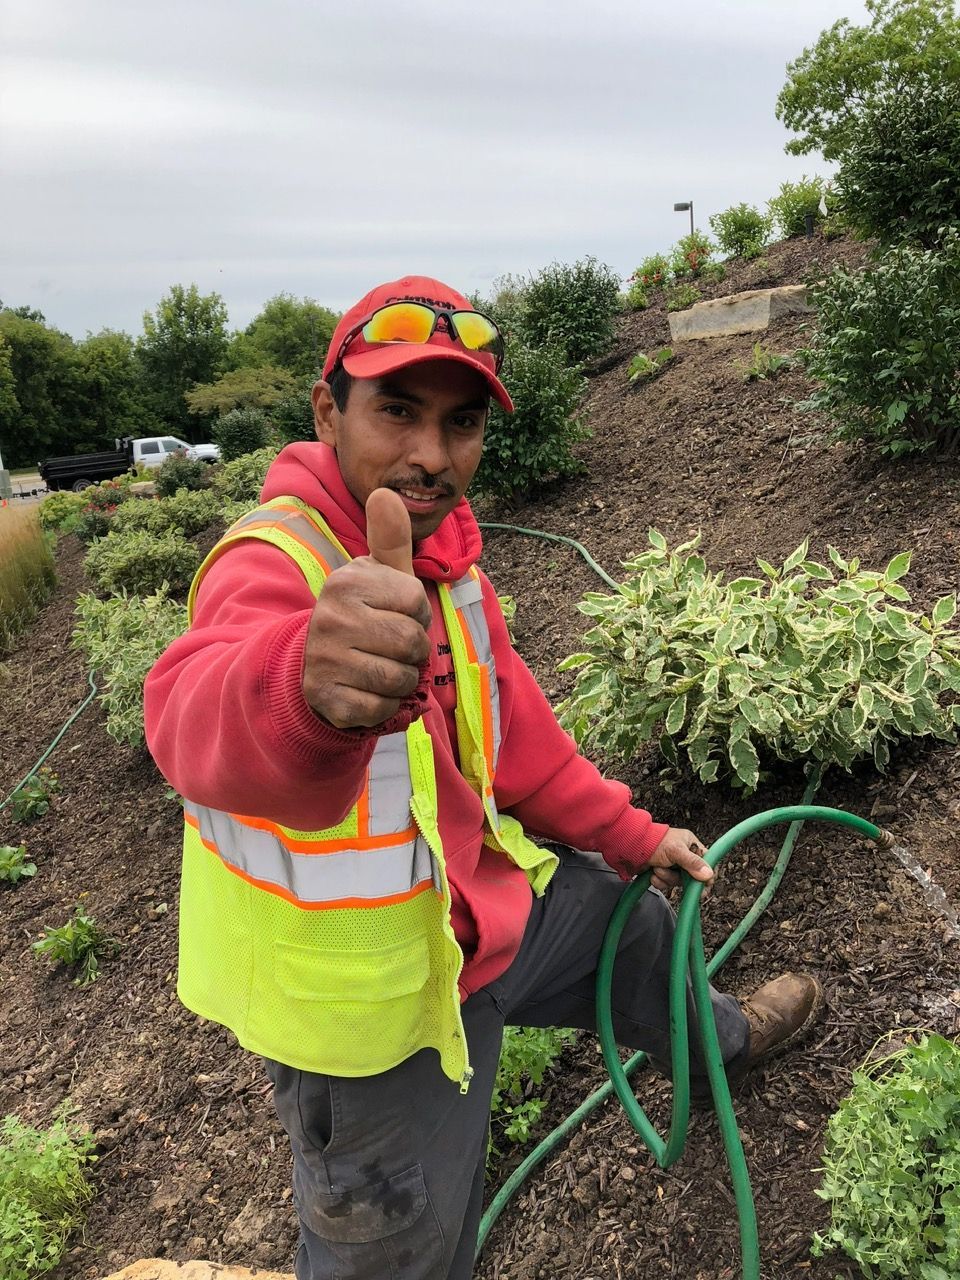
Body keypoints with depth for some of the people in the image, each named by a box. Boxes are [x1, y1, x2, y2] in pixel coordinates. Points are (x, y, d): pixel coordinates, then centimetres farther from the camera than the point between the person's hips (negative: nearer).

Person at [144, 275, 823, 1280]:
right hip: (370, 990, -8)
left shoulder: (440, 549, -2)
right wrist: (307, 686, -75)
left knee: (631, 917, 28)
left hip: (470, 892, 8)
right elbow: (200, 718, -52)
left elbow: (507, 725, 9)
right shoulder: (273, 562, -29)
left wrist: (629, 832, 13)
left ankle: (717, 1043, 62)